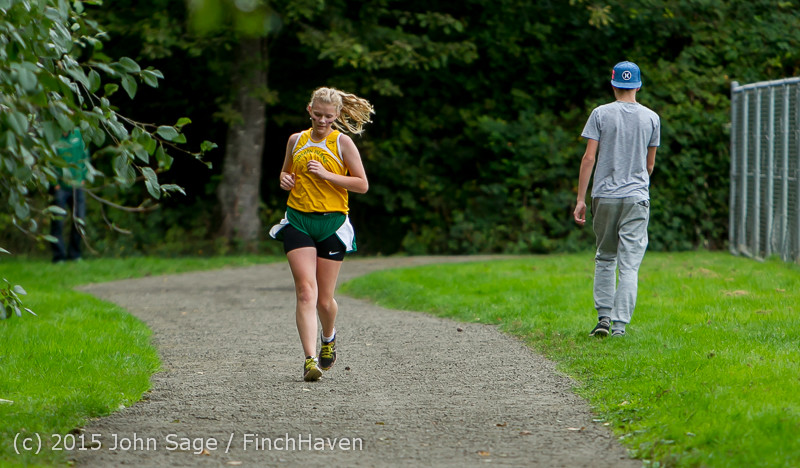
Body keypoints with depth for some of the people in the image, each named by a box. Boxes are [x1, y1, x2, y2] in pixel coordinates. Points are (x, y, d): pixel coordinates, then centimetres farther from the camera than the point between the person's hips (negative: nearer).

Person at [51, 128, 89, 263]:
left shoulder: (78, 133, 6)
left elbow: (85, 155, 15)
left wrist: (83, 177, 10)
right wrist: (54, 182, -13)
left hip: (77, 186, 5)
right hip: (59, 186, -5)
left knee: (79, 220, 5)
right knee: (58, 221, -6)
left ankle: (74, 253, 17)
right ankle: (59, 255, 2)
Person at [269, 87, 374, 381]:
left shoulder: (342, 142, -1)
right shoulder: (296, 141, 9)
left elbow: (362, 185, -3)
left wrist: (326, 175, -14)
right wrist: (284, 178, 2)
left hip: (332, 223, -1)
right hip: (298, 221, 1)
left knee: (324, 299, 5)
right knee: (306, 291, -16)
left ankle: (329, 337, 38)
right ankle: (310, 359, -21)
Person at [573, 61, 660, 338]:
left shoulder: (601, 114, -1)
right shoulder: (651, 118, 4)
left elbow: (589, 157, -7)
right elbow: (650, 164, 11)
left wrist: (580, 199, -6)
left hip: (604, 197, 0)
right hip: (637, 197, 0)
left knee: (605, 258, 15)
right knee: (629, 265, -1)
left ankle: (604, 318, 8)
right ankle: (620, 325, -8)